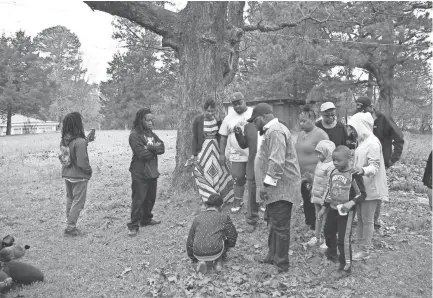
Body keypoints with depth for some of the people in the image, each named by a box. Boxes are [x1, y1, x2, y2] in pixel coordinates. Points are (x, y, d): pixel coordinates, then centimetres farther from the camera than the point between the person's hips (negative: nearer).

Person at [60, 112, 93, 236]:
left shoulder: (63, 140, -2)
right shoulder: (80, 142, -24)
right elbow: (82, 163, -23)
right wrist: (89, 170, -3)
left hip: (66, 174, 7)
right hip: (79, 176, -7)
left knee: (70, 200, 19)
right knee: (78, 202, 6)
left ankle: (69, 224, 28)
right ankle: (70, 227, 10)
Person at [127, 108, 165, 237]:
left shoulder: (151, 133, 11)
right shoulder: (135, 135, -14)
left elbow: (162, 148, 1)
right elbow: (143, 154, -22)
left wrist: (151, 148, -17)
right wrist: (155, 149, -5)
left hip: (152, 172, 8)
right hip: (140, 173, -8)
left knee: (151, 198, 17)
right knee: (138, 199, -3)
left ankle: (146, 219, 33)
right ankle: (133, 225, 5)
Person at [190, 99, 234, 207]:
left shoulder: (218, 120, 1)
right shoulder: (197, 120, -9)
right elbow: (195, 138, -5)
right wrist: (194, 154, -7)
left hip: (216, 150, 3)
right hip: (203, 150, -3)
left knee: (217, 173, 6)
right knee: (205, 175, 0)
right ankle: (206, 200, 10)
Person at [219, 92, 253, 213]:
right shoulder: (229, 118, 5)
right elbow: (223, 137, 8)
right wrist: (222, 154, 5)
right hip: (237, 155, 1)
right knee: (238, 179, 5)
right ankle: (238, 201, 22)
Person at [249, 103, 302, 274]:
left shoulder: (275, 131, -18)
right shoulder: (271, 131, 17)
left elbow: (276, 162, -26)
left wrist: (266, 183, -22)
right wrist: (266, 184, 19)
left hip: (281, 188, -11)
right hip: (276, 188, 11)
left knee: (280, 227, -2)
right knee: (273, 223, 20)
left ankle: (281, 264, 9)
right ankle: (273, 256, 33)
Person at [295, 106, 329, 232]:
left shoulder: (320, 134, -13)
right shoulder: (301, 134, 12)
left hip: (315, 179, -7)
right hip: (302, 177, 7)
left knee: (314, 206, 1)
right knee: (306, 203, 16)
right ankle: (308, 225, 29)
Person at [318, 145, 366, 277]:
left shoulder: (354, 175, -18)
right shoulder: (333, 172, 3)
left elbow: (362, 194, -15)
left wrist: (351, 203, -31)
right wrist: (324, 207, 16)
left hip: (346, 212, -7)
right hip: (333, 209, 8)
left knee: (344, 239, -5)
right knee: (328, 232, 22)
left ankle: (346, 266, 10)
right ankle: (332, 253, 49)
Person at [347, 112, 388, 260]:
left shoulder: (372, 143, -18)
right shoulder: (362, 141, 10)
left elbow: (375, 166, -23)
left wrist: (363, 170, -40)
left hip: (370, 188, -9)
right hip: (360, 187, 9)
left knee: (367, 219, 3)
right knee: (360, 217, 15)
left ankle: (364, 250, 14)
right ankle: (359, 245, 25)